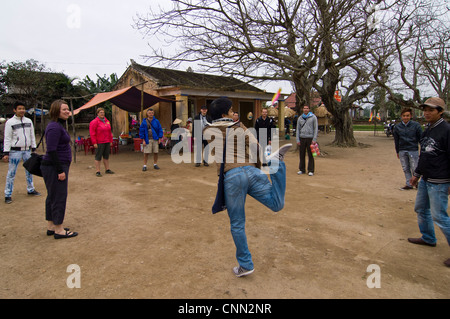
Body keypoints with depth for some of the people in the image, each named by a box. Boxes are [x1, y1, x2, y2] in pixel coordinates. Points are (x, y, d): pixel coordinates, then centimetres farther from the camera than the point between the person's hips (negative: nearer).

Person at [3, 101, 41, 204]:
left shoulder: (28, 121, 10)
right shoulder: (10, 122, -5)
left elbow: (32, 136, 15)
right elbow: (7, 139, -7)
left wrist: (34, 148, 12)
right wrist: (6, 153, -11)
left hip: (27, 150, 5)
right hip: (15, 151, -5)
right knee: (11, 173, -1)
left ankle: (30, 189, 28)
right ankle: (8, 195, 7)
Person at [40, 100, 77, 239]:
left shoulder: (58, 125, 15)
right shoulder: (55, 127, -16)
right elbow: (52, 150, -22)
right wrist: (60, 171, -21)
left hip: (57, 166, 11)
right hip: (55, 168, -11)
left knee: (52, 197, 15)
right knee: (59, 197, -3)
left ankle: (51, 227, 26)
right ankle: (59, 230, 6)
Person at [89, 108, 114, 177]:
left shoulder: (107, 121, 13)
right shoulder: (94, 122, -7)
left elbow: (110, 132, 19)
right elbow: (92, 133, -10)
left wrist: (110, 141, 15)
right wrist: (94, 143, -14)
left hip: (107, 142, 7)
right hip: (99, 143, -6)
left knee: (106, 156, 14)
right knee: (98, 157, -1)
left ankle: (107, 169, 25)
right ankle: (97, 171, 4)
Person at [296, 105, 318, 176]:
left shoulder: (313, 117, 2)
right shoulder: (300, 118, 10)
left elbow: (316, 128, -1)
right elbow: (298, 129, 12)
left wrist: (314, 139, -8)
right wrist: (297, 140, 4)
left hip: (310, 138, -3)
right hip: (302, 138, 3)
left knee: (310, 155, -1)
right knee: (302, 155, 6)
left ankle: (311, 171, 5)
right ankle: (302, 169, 15)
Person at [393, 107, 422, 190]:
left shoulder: (416, 125, -3)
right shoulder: (397, 127, 5)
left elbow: (421, 138, 2)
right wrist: (397, 152, 18)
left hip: (413, 150, -3)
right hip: (402, 151, 3)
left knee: (414, 169, -1)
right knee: (406, 169, 9)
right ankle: (408, 184, 18)